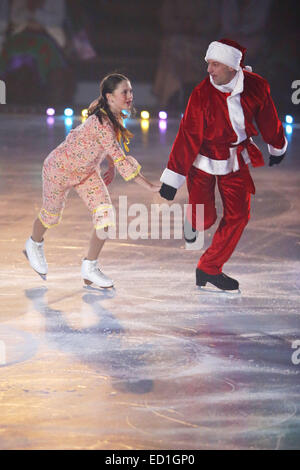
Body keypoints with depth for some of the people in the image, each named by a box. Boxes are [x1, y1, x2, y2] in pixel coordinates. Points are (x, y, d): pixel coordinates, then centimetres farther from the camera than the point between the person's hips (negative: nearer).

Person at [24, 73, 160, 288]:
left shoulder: (115, 117, -12)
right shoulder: (101, 122, -38)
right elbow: (121, 160, -41)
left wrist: (111, 169, 4)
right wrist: (150, 187, -40)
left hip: (87, 170, 7)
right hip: (61, 168, -7)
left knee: (106, 215, -8)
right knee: (52, 214, 17)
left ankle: (90, 267, 7)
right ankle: (34, 245, 50)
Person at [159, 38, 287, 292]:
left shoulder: (257, 86, -14)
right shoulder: (202, 94, -23)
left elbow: (268, 119, 6)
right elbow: (188, 136, -22)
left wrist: (277, 146, 21)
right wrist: (173, 178, -22)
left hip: (236, 159, 4)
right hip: (203, 159, -4)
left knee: (238, 214, 0)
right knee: (204, 216, -9)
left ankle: (210, 268, 13)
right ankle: (193, 222, 31)